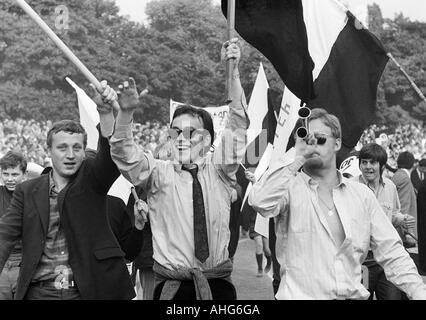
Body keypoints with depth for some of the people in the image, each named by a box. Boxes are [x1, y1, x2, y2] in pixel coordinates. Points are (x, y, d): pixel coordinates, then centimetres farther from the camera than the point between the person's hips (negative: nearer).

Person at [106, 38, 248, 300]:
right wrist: (126, 113, -28)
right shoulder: (159, 173, 3)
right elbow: (124, 154, -11)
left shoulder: (219, 170, 5)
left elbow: (238, 124, -3)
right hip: (172, 285, -1)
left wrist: (233, 71, -13)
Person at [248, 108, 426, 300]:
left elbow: (390, 253, 10)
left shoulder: (361, 194, 10)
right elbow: (260, 202, -22)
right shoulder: (289, 187, 0)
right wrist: (297, 157, -16)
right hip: (301, 295, -4)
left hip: (354, 295, 4)